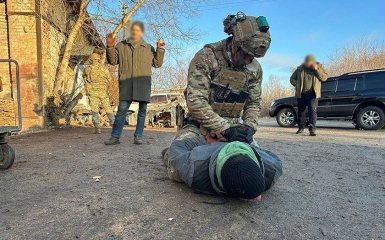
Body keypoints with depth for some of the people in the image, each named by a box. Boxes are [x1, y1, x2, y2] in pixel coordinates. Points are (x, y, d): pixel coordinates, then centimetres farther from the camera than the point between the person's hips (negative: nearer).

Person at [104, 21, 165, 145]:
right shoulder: (121, 46, 13)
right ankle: (115, 137, 1)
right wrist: (110, 47, -3)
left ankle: (138, 136, 13)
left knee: (142, 111, 3)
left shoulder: (148, 48, 15)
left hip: (143, 84, 1)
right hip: (126, 84, -1)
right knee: (122, 110, -5)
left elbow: (157, 63, 14)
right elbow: (113, 61, 11)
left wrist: (160, 49, 3)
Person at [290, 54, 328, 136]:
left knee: (313, 111, -13)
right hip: (301, 94, 2)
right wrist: (297, 85, -5)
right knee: (301, 111, 9)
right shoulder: (300, 68, 6)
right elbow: (292, 79, 12)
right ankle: (301, 127, 24)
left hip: (313, 94, -2)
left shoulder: (319, 67, 6)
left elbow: (324, 78, -2)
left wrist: (317, 70, -12)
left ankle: (312, 129, -13)